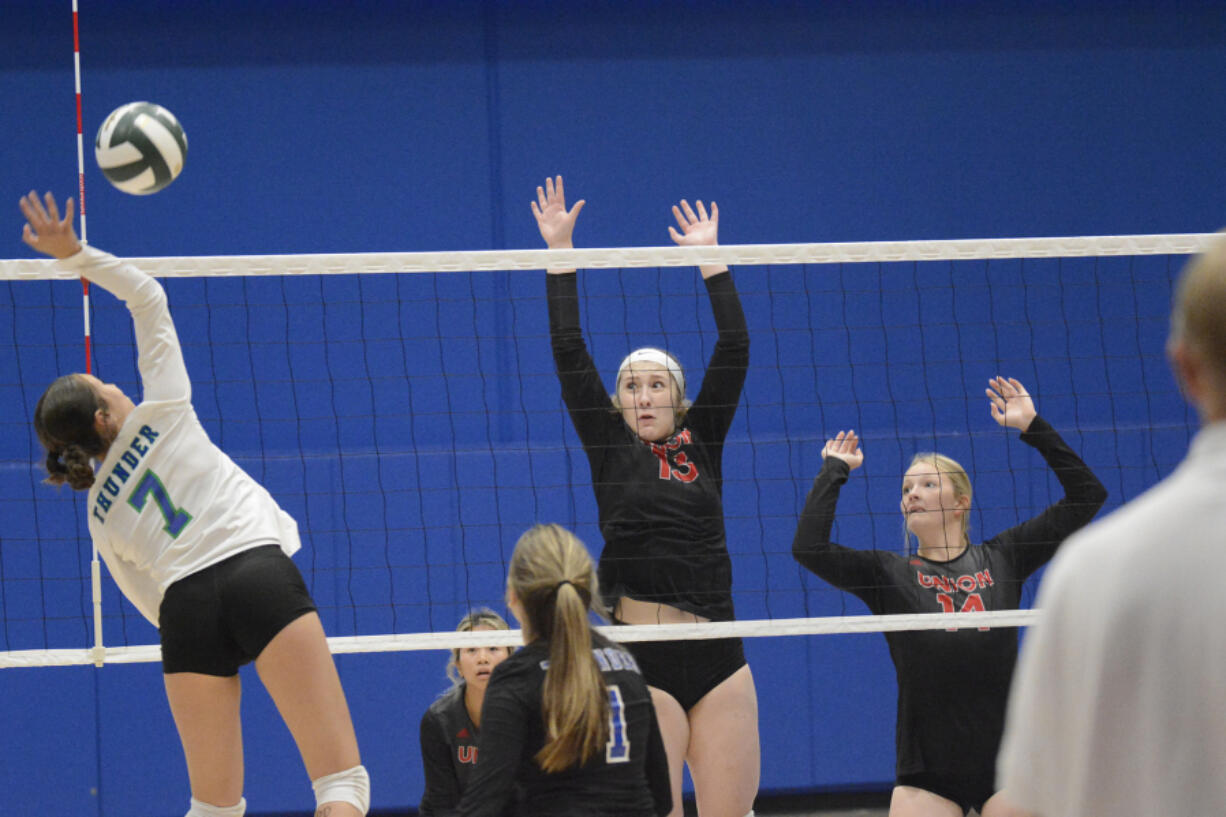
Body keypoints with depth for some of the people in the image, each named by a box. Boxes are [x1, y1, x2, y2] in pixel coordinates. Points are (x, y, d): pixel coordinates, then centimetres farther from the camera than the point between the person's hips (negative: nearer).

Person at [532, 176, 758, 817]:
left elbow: (733, 349, 9)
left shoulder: (701, 445, 12)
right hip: (644, 663, -3)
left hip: (720, 661, 3)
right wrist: (559, 248, 0)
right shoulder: (610, 448, 7)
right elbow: (570, 353, 3)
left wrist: (709, 257, 8)